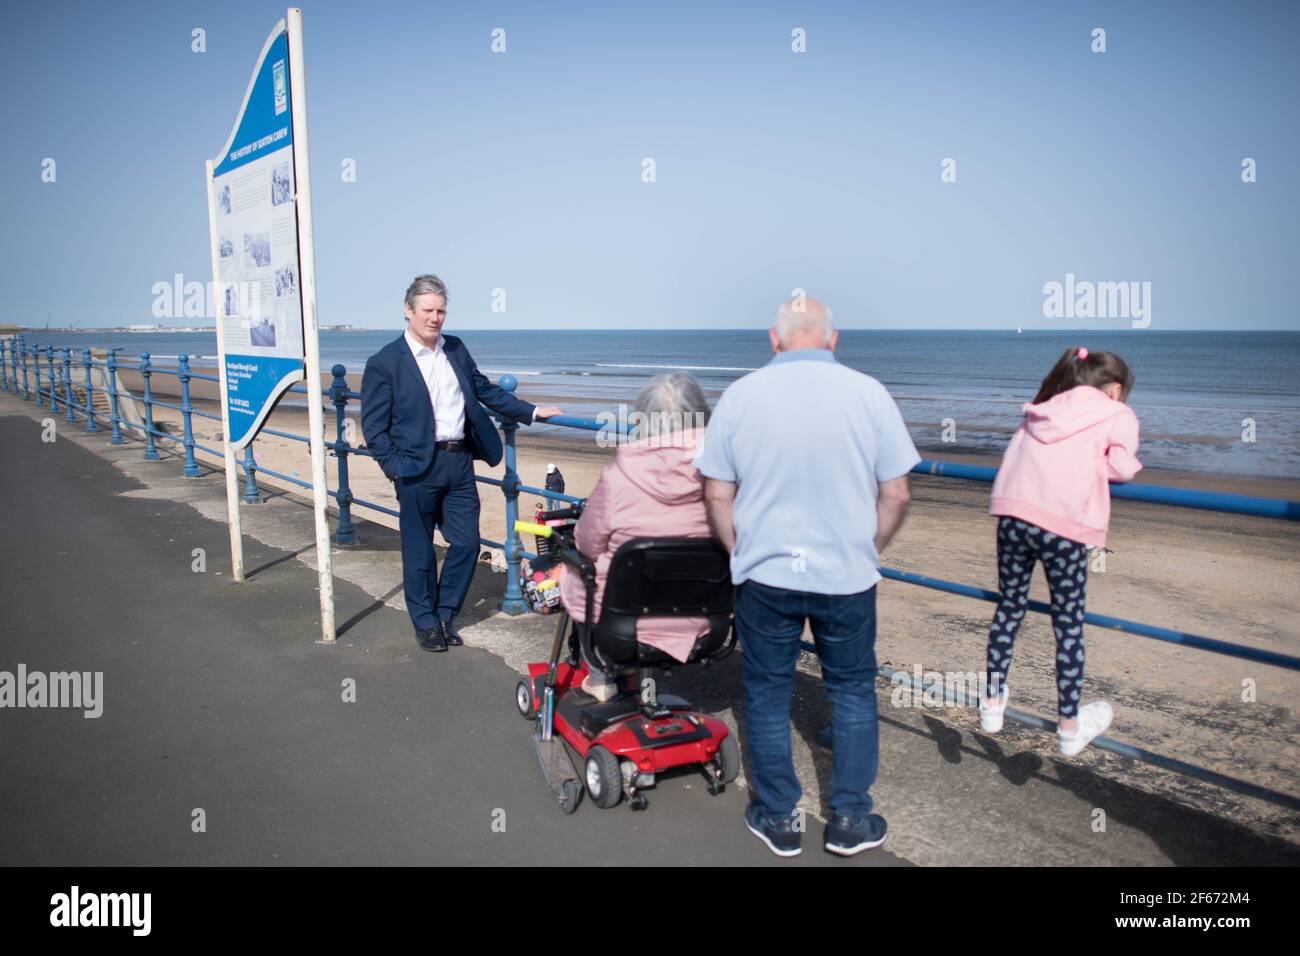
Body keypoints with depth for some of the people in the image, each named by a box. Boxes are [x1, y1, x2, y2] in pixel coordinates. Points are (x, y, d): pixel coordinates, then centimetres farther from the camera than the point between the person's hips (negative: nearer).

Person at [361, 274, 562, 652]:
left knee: (466, 543, 8)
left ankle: (445, 615, 27)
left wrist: (531, 411, 18)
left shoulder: (456, 349, 10)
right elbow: (373, 427, -5)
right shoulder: (384, 363, -7)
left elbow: (484, 390, 21)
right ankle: (425, 623, 24)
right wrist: (395, 467, -12)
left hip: (459, 462, 5)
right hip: (417, 468, -5)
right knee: (419, 551, 6)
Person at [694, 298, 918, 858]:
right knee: (852, 691, 18)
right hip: (846, 577, 0)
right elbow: (896, 494, -3)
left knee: (767, 694, 15)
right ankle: (850, 820, 26)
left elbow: (717, 494, -1)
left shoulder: (739, 396, -5)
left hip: (764, 575, 0)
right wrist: (868, 550, 13)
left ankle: (777, 820, 27)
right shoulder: (868, 393, -6)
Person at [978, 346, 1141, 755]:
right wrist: (1128, 463, 22)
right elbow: (1121, 469, -1)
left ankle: (992, 703, 31)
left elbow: (1017, 457, 15)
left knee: (1009, 607, 19)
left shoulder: (1045, 408, 25)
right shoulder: (1119, 415, 11)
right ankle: (1069, 726, 22)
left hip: (1013, 513, 4)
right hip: (1064, 525, -4)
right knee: (1069, 624, 9)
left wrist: (1084, 463, 23)